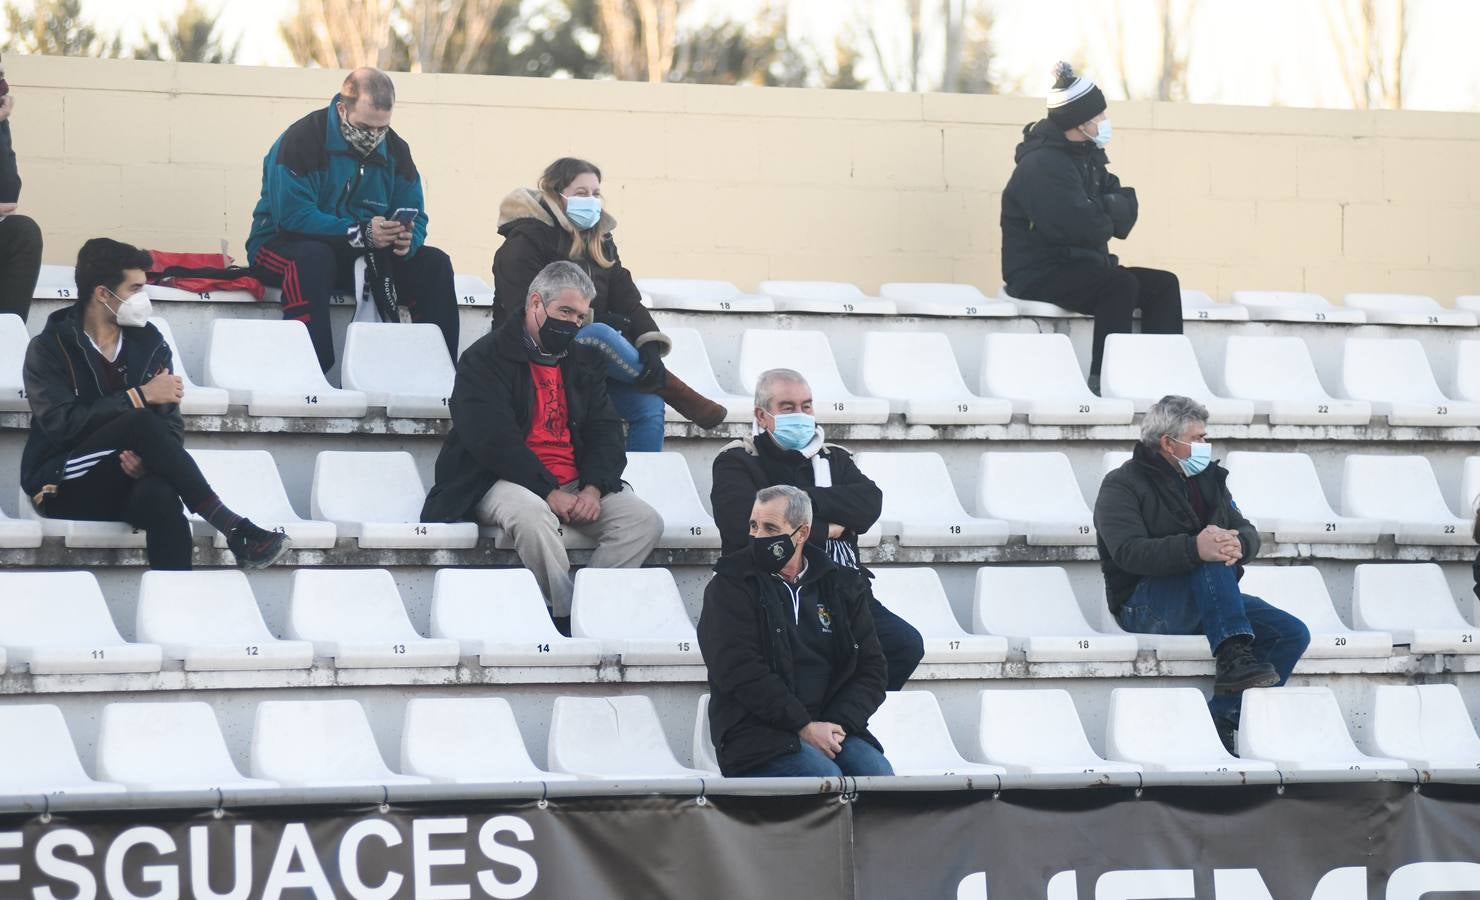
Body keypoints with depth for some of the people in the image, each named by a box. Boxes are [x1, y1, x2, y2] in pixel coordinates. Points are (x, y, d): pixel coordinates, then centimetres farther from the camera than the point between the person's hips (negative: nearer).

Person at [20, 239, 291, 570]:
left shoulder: (149, 344, 9)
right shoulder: (49, 348, -3)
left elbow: (170, 425, 4)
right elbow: (61, 422, -18)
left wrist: (149, 459, -20)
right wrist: (141, 396, -18)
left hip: (128, 483, 3)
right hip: (66, 488, -3)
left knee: (160, 495, -37)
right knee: (139, 422, -31)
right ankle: (232, 528, -34)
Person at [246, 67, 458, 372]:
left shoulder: (395, 149, 4)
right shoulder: (302, 140, -18)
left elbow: (415, 215, 3)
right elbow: (292, 216, -26)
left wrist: (407, 239, -23)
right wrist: (361, 233, -33)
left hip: (365, 258, 6)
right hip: (286, 243, -6)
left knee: (434, 264, -12)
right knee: (312, 257, -41)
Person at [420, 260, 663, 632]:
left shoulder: (585, 361, 18)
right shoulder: (485, 358, -3)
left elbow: (605, 431, 11)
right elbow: (492, 439, -15)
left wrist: (593, 489, -11)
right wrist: (549, 492, -22)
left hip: (574, 485, 6)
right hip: (501, 482, -6)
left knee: (644, 521, -16)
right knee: (532, 514, -40)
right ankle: (564, 616, -28)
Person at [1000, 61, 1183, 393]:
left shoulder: (1088, 157, 15)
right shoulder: (1043, 164, -17)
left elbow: (1126, 211, 6)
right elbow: (1079, 227, -28)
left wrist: (1099, 209, -16)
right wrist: (1107, 218, -6)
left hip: (1079, 269, 10)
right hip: (1040, 276, -10)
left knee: (1164, 285, -2)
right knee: (1121, 285, -31)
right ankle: (1102, 379, -31)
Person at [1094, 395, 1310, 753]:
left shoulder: (1208, 479, 17)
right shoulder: (1122, 486, -5)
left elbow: (1248, 532, 9)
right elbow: (1128, 552, -22)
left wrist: (1239, 543, -20)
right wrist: (1194, 548, -38)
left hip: (1207, 605, 7)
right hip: (1145, 608, -7)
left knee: (1293, 634, -11)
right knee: (1212, 561, -34)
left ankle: (1222, 718, -16)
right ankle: (1233, 658, -42)